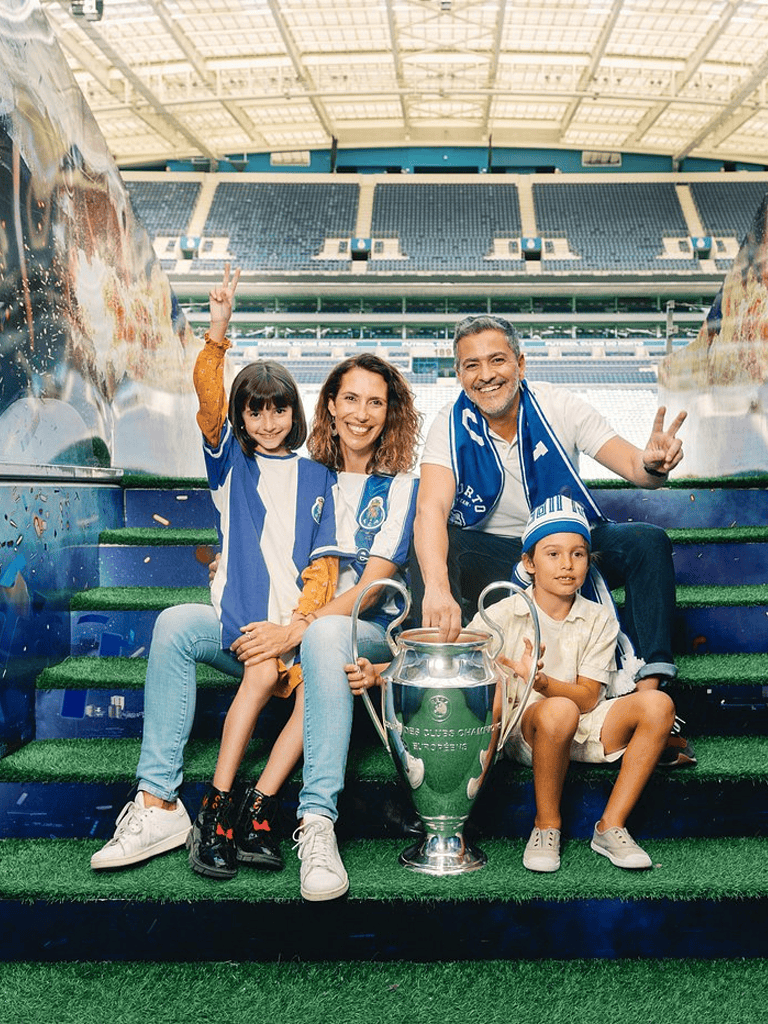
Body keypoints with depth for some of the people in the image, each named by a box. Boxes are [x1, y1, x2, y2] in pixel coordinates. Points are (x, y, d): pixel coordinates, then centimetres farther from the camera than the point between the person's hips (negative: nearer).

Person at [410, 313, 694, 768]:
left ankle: (647, 695, -29)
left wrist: (653, 464, -44)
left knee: (648, 541, -25)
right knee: (429, 551, -30)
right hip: (495, 555, -1)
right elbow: (431, 508, -30)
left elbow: (633, 465, -16)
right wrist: (437, 587, -49)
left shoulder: (558, 406, -10)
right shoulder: (452, 425, -13)